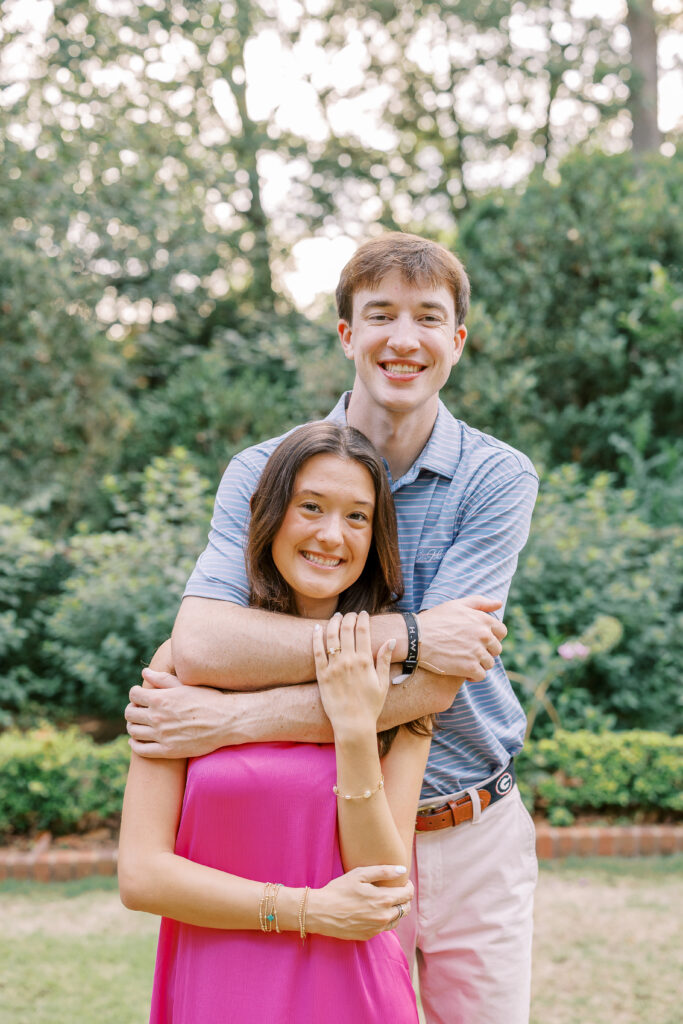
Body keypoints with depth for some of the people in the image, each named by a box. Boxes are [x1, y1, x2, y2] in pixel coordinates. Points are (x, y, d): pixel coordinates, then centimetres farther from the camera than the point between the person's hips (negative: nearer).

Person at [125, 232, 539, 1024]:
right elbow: (199, 646, -22)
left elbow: (432, 687, -18)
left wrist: (235, 720, -23)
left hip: (474, 839, 1)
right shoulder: (262, 474, -6)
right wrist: (400, 633, -27)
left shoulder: (498, 479, -8)